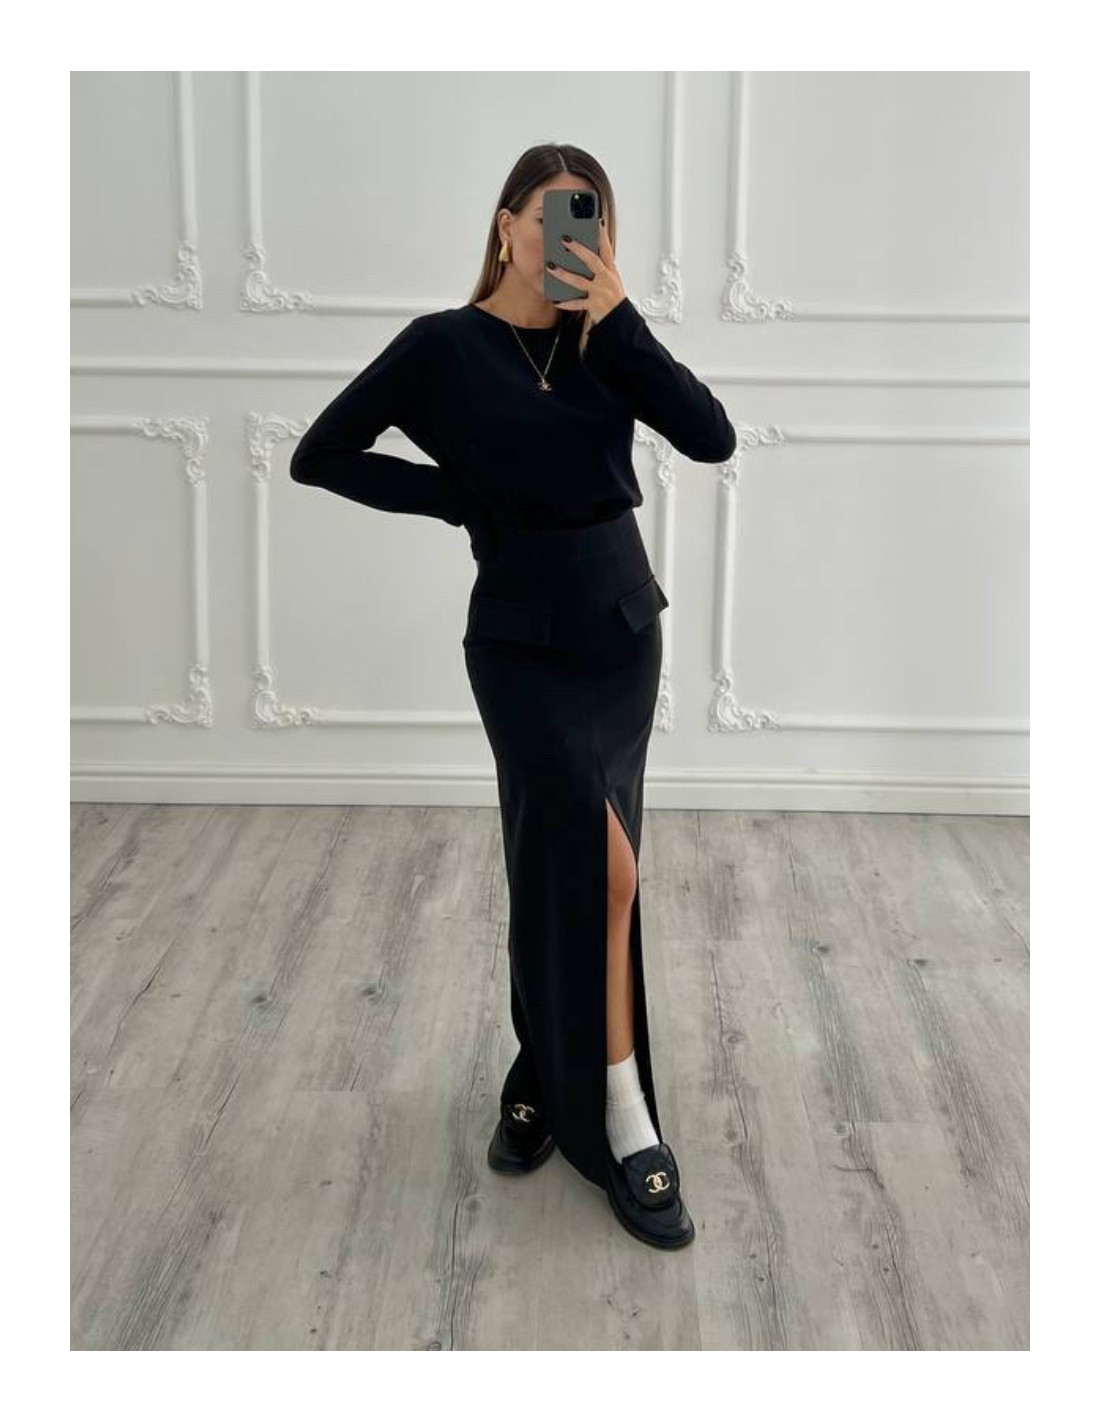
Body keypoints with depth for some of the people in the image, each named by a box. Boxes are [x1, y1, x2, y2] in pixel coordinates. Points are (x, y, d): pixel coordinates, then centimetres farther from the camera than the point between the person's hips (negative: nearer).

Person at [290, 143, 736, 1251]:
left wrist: (617, 316, -15)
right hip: (524, 642, -4)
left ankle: (542, 1084, 28)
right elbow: (319, 456, -3)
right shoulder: (444, 346, -6)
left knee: (563, 873, 12)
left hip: (627, 629, 4)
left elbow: (711, 438, -9)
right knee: (601, 865, -15)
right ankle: (624, 1127, -3)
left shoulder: (602, 341, 4)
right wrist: (463, 496, -7)